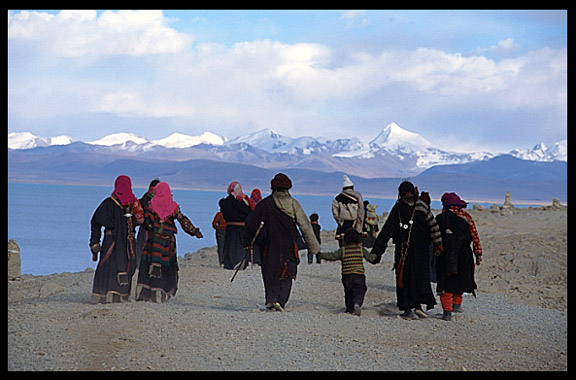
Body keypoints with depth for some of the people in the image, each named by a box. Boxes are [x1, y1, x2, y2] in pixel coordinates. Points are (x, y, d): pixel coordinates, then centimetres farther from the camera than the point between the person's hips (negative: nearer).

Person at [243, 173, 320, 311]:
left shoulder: (265, 204, -1)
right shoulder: (293, 204, 1)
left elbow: (251, 223, 0)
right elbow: (305, 226, 2)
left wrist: (248, 242, 10)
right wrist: (314, 246, 8)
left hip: (269, 246, 0)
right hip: (288, 246, 0)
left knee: (270, 274, 11)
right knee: (286, 276, 5)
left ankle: (271, 300, 3)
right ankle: (280, 301, -10)